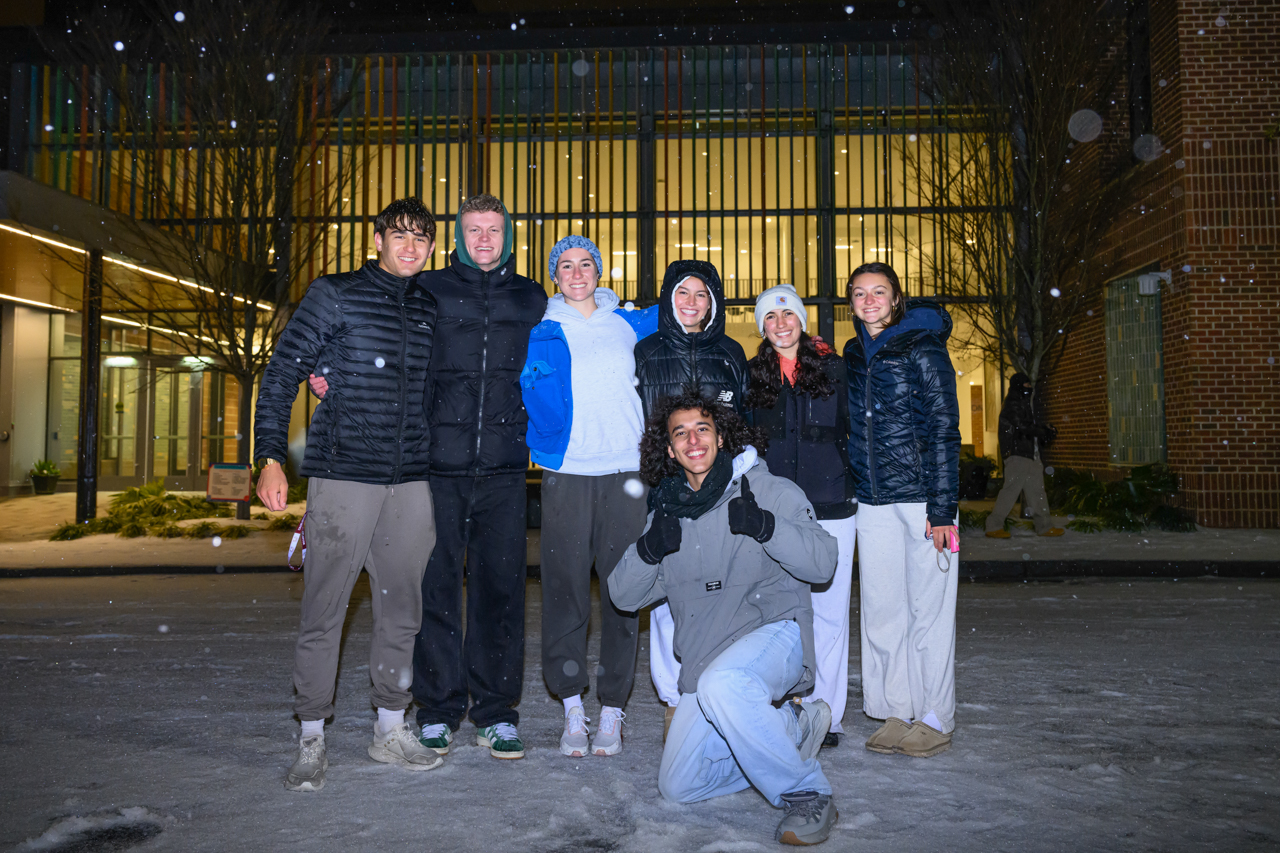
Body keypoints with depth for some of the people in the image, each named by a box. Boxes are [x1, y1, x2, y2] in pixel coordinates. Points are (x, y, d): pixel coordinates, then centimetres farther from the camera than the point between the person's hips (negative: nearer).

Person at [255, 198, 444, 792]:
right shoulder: (335, 295, 1)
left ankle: (390, 729, 24)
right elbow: (280, 375, 0)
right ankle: (312, 739, 14)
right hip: (342, 475, -4)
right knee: (324, 611, 0)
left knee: (402, 609, 10)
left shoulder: (433, 309, 14)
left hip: (412, 481, 4)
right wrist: (271, 459, -9)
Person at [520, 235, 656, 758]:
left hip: (624, 474, 1)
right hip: (566, 474, -1)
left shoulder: (627, 324, 13)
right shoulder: (540, 333, 9)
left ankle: (612, 710, 11)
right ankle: (572, 709, 13)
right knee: (565, 591, 0)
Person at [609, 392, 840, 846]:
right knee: (678, 786, 5)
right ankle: (791, 728, 19)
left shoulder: (770, 491, -2)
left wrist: (764, 525, -27)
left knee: (721, 685, -38)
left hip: (774, 631, -6)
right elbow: (624, 595, 9)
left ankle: (807, 796, -18)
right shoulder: (668, 511, 11)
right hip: (705, 661, 6)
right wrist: (649, 549, -11)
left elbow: (822, 563, -12)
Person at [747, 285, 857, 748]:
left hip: (830, 508, -1)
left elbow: (854, 431, 8)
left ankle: (826, 714, 15)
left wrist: (855, 486, 0)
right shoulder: (753, 376, 10)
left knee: (829, 610, 3)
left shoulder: (834, 369, 5)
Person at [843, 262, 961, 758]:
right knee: (881, 608, 8)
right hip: (872, 499, 6)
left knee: (928, 607, 1)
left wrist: (943, 508, -14)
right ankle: (897, 713, 20)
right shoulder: (853, 355, 13)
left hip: (922, 495, -5)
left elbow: (944, 430, -9)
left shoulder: (923, 348, -5)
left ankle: (934, 720, 13)